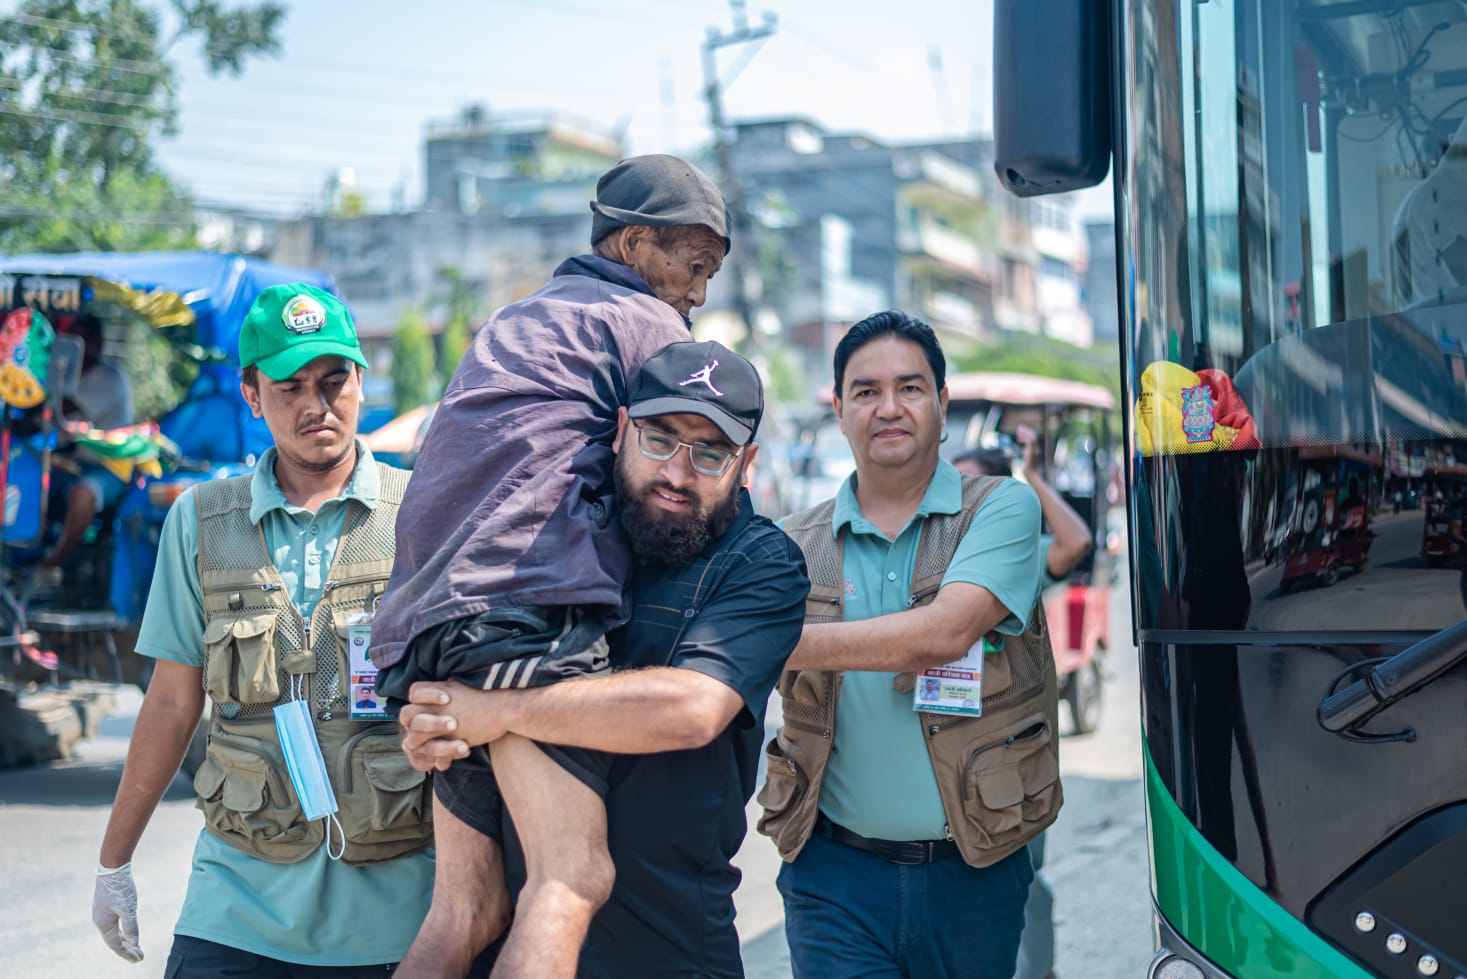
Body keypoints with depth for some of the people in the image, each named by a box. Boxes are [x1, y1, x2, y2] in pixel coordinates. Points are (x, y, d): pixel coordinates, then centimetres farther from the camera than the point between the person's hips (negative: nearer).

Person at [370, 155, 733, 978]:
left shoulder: (512, 323, 36)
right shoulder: (646, 322, 10)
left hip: (430, 617, 9)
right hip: (529, 600, -9)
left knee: (467, 904, 7)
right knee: (573, 876, -20)